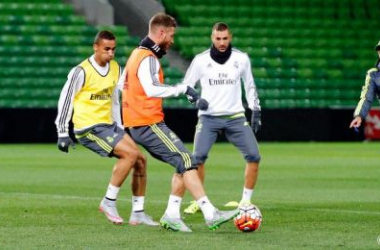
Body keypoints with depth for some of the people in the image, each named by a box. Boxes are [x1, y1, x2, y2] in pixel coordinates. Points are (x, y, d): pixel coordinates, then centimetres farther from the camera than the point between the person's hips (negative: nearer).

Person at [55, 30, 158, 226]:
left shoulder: (115, 68, 10)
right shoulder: (82, 71, -13)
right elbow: (65, 100, -9)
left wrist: (119, 127, 21)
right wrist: (62, 134, -10)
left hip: (109, 125, 8)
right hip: (88, 128, -8)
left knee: (140, 159, 0)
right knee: (130, 154, -21)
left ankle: (138, 213, 9)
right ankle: (109, 202, -11)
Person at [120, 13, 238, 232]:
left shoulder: (137, 54, 18)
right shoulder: (148, 59, -14)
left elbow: (121, 86, 25)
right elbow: (152, 89, -30)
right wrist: (183, 89, -26)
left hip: (138, 125, 10)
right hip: (149, 124, -10)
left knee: (183, 164, 10)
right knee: (187, 161, -13)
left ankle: (172, 215, 4)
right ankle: (210, 214, -19)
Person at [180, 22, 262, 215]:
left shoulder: (241, 59, 2)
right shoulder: (201, 60, -2)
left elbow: (250, 86, 14)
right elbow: (186, 85, 6)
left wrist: (256, 110, 9)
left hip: (235, 117, 2)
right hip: (209, 117, -2)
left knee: (253, 156, -10)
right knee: (198, 157, -18)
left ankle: (246, 201, 4)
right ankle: (197, 201, -2)